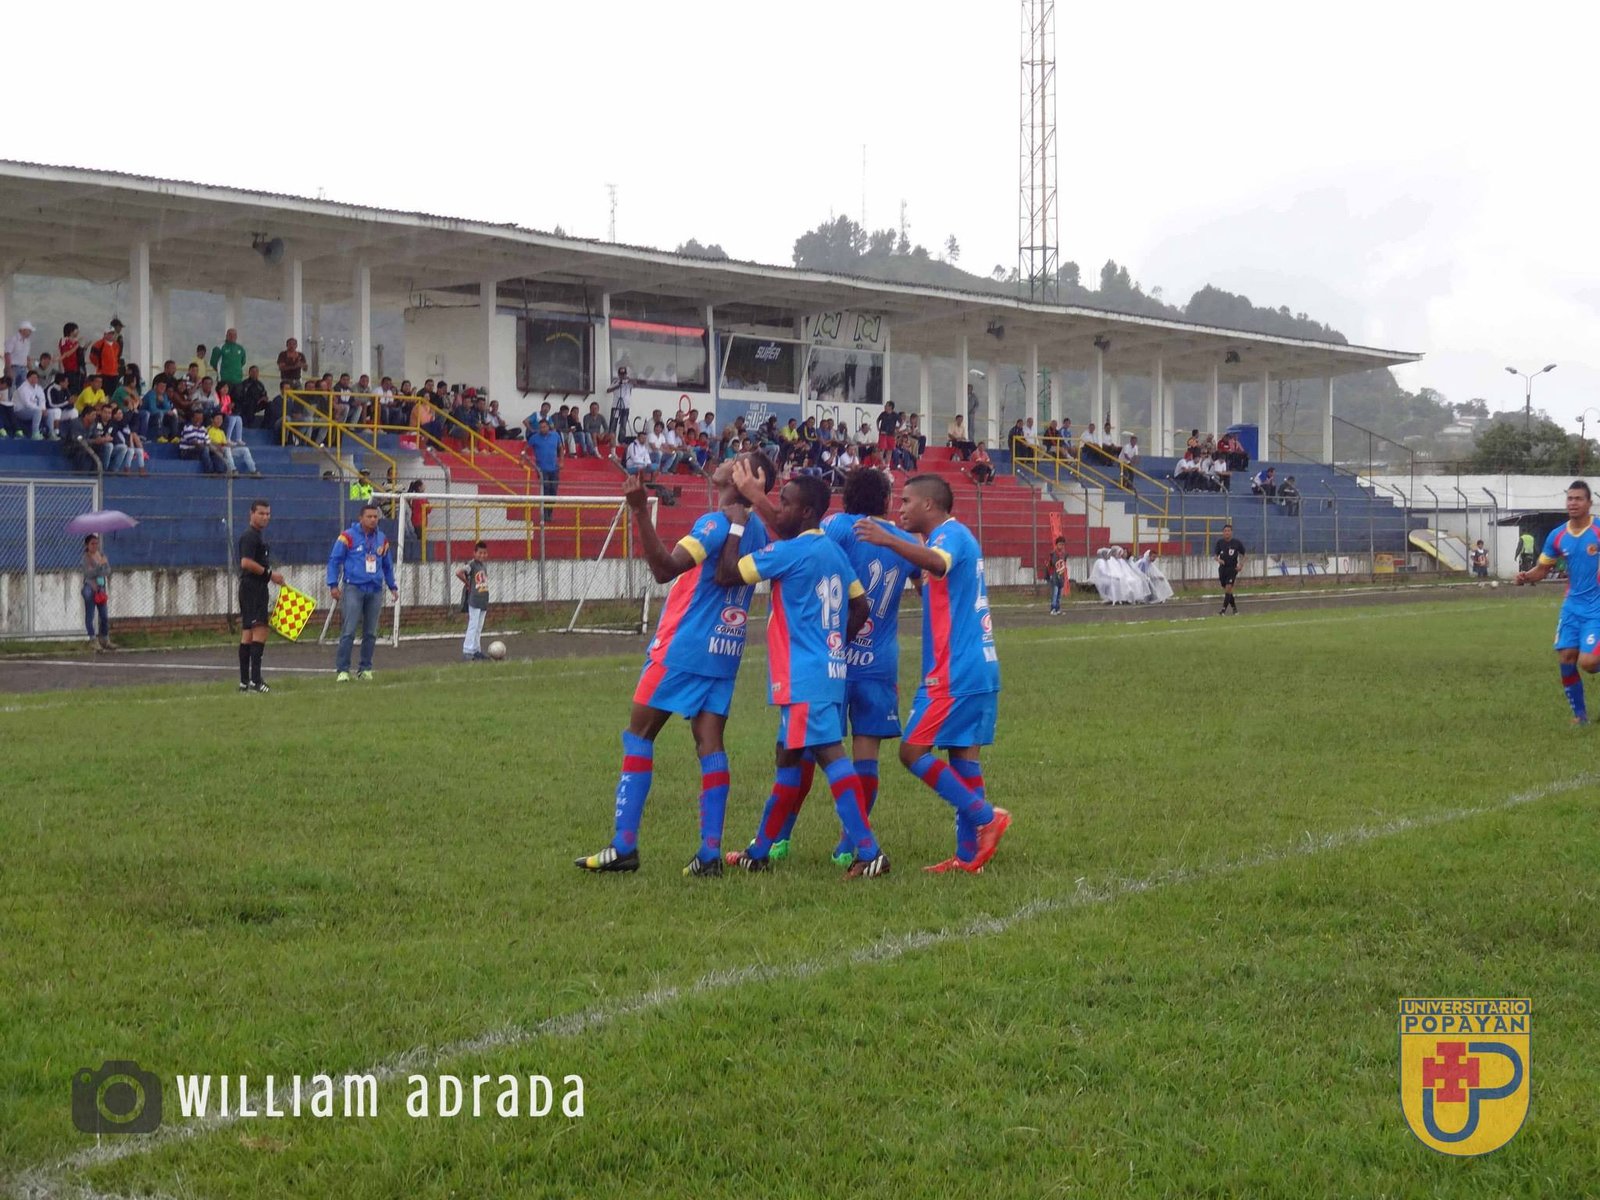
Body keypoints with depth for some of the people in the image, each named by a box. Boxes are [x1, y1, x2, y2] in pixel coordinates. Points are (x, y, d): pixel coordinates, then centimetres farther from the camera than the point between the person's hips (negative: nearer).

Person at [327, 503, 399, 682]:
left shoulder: (382, 539, 12)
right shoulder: (348, 537, -2)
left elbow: (387, 565, 25)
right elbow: (334, 560, 0)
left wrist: (392, 586, 24)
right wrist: (333, 585, -6)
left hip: (375, 591, 5)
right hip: (354, 588, -5)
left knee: (370, 633, 7)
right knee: (349, 631, -11)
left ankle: (365, 669, 16)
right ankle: (342, 670, -8)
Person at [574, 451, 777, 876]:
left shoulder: (715, 523, -15)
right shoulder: (756, 528, 10)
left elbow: (665, 569, -27)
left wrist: (641, 513, -33)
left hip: (684, 648, -7)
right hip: (726, 651, 7)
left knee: (638, 736, 2)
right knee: (710, 743, 4)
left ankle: (624, 846, -2)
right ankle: (710, 851, -5)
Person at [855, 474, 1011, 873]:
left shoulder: (950, 534, -12)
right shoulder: (954, 536, 19)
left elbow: (937, 563, -36)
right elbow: (935, 569, 38)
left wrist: (889, 541, -49)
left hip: (954, 672, -10)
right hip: (979, 668, 10)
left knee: (913, 751, -8)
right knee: (964, 754, 8)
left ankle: (985, 817, -9)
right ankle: (970, 852, 8)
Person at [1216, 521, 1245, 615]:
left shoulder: (1237, 542, -5)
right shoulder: (1220, 542, 1)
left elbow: (1243, 554, 8)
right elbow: (1216, 555, 8)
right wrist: (1219, 560, -14)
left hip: (1233, 568, -3)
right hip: (1222, 568, 3)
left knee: (1228, 588, -15)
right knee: (1226, 590, 8)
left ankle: (1223, 610, -16)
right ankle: (1234, 608, 27)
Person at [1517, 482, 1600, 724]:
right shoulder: (1557, 536, 2)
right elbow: (1542, 569, 11)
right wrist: (1526, 577, -10)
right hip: (1573, 606, 5)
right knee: (1565, 659, -1)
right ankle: (1579, 713, 18)